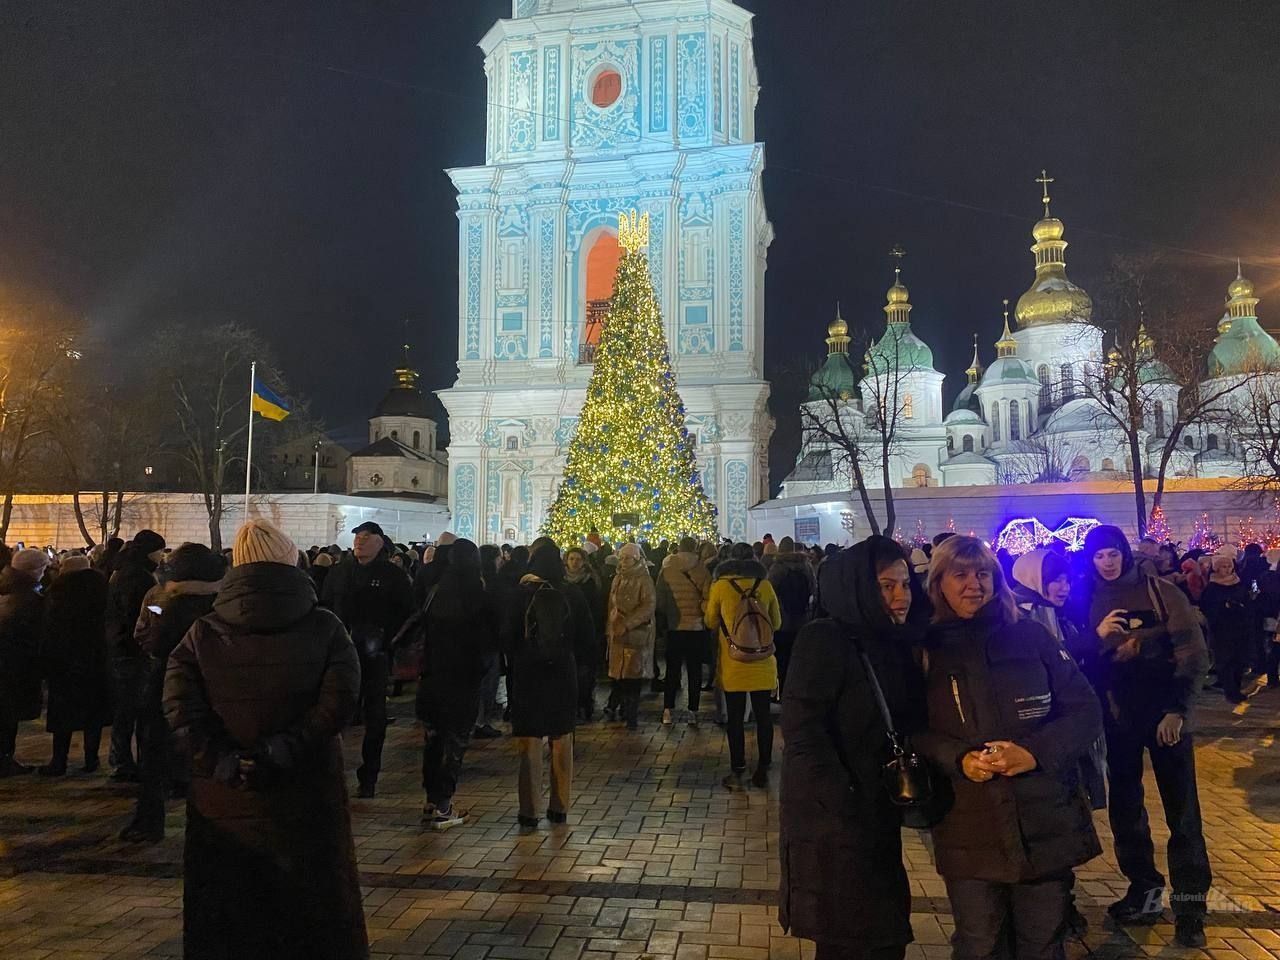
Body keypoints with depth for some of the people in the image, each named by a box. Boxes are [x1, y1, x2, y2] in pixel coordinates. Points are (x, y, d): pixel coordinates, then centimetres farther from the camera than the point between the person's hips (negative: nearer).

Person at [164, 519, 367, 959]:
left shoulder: (203, 633, -1)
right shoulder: (324, 628, -5)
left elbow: (180, 707, -13)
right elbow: (339, 700, -18)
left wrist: (223, 762, -12)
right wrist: (284, 750, -18)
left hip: (225, 800, 2)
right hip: (305, 795, -1)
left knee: (226, 921, 18)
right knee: (313, 909, 16)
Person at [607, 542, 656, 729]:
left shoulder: (644, 580, -6)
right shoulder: (618, 579, 14)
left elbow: (649, 606, -14)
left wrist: (627, 624, -19)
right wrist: (611, 628, 12)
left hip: (637, 634, -5)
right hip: (617, 634, 5)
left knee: (633, 675, -3)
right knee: (618, 675, 3)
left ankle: (632, 715, 5)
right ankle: (624, 708, 18)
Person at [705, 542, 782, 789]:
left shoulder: (720, 585, -6)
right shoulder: (765, 585, 0)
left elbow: (711, 622, 5)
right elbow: (776, 622, 10)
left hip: (733, 664, -2)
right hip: (762, 663, 2)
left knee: (735, 718, 5)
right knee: (763, 716, 10)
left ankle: (737, 772, 7)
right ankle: (762, 770, 16)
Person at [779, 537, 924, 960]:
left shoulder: (894, 644, 8)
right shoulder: (825, 641, -15)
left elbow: (907, 726, 12)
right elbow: (803, 731, -22)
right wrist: (846, 806, -24)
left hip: (879, 817, 7)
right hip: (833, 820, -7)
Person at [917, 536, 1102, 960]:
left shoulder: (1030, 636, 2)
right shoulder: (926, 650, 2)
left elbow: (1086, 711, 1)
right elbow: (915, 731, 2)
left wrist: (1035, 752, -15)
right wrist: (959, 759, -17)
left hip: (1045, 824, 1)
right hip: (967, 833, 0)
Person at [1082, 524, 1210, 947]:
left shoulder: (1161, 592, -4)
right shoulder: (1089, 602, 4)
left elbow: (1193, 654, -6)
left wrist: (1178, 708, -12)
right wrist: (1098, 636, -14)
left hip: (1165, 713, -3)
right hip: (1118, 718, 3)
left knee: (1181, 809, 1)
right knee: (1124, 805, 11)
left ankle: (1190, 903, 11)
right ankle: (1143, 889, 26)